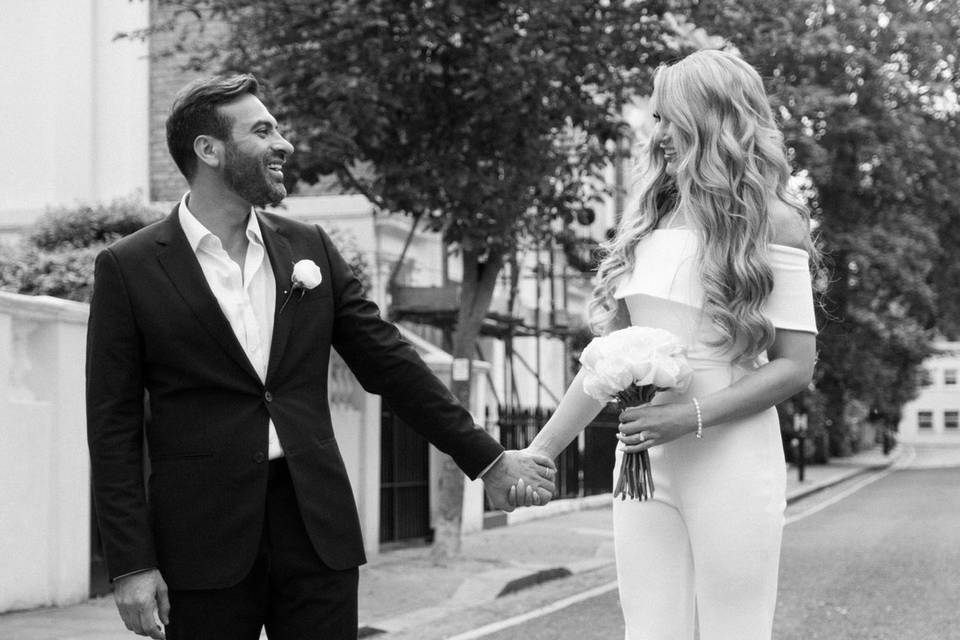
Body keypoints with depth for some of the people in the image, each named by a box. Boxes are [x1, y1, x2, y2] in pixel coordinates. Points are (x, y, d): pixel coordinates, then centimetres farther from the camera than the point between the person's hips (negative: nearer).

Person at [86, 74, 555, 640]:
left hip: (318, 529, 3)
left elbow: (390, 364, 12)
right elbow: (114, 426, -2)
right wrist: (132, 565, -8)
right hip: (203, 544, -3)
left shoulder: (311, 248, 9)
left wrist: (488, 460, 10)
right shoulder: (128, 268, -1)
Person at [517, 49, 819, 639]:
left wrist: (694, 414, -17)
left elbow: (796, 366, -5)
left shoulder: (771, 222, 0)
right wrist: (540, 451, 12)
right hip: (642, 458, 5)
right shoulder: (649, 221, 15)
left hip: (730, 460, -4)